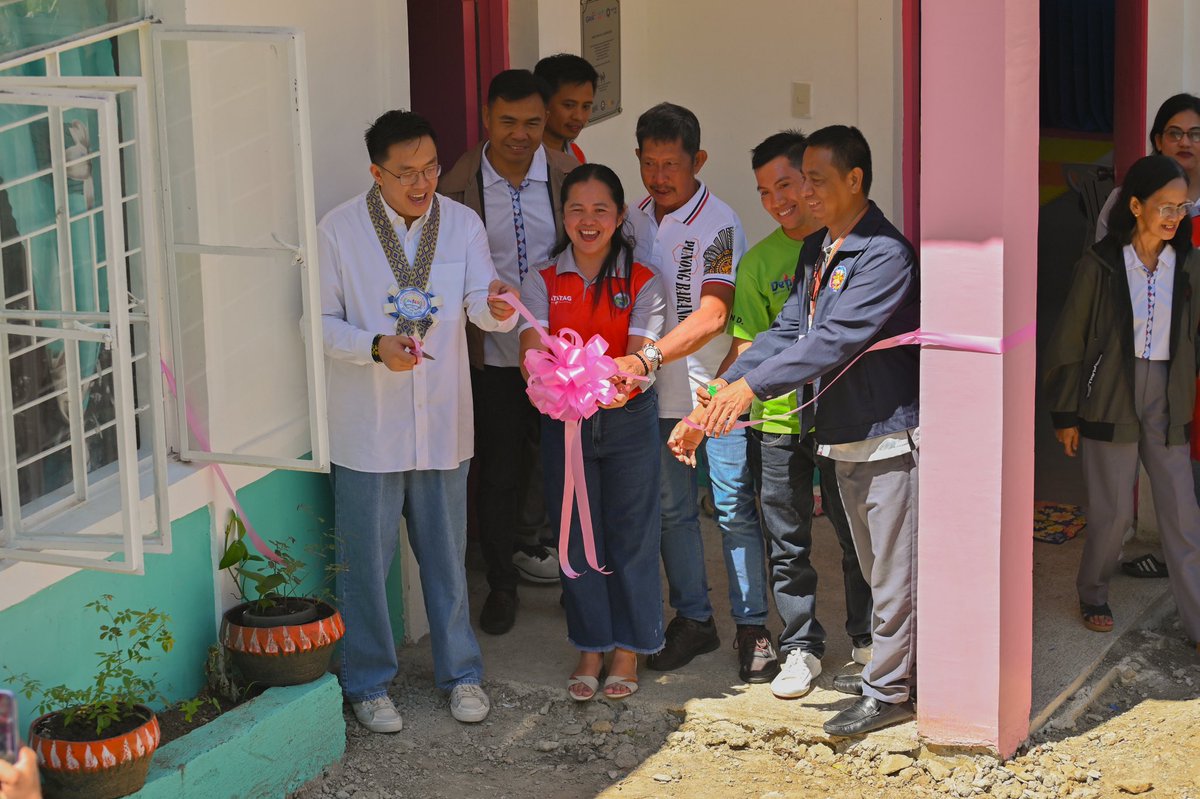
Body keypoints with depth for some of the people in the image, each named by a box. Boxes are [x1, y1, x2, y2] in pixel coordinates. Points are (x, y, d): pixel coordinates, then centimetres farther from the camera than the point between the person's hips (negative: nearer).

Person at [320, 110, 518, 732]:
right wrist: (376, 347, -23)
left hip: (442, 423, 3)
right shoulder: (339, 231, -8)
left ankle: (460, 672, 30)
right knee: (366, 559, 6)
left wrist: (498, 308, -34)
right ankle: (368, 683, 21)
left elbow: (480, 302, -9)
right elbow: (320, 322, -6)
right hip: (367, 427, -2)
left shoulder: (462, 224, 0)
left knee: (446, 553, 14)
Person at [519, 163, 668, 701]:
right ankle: (590, 649, 20)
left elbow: (640, 356, -13)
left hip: (628, 418, -2)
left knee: (631, 535, 3)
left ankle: (628, 650, 17)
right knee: (577, 536, 7)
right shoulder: (542, 283, 2)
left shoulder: (643, 283, -2)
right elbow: (532, 353, -12)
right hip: (564, 421, 2)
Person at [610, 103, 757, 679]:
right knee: (671, 511, 11)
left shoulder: (718, 224, -13)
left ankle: (752, 628, 9)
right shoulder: (634, 219, 6)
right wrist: (626, 364, 2)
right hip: (658, 395, 5)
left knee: (734, 511, -1)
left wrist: (648, 356, -34)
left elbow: (712, 316, -23)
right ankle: (693, 620, 23)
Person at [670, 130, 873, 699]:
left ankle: (867, 640, 27)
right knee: (786, 544, 8)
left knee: (860, 537, 9)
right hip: (779, 421, 2)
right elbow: (747, 349, 2)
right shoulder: (758, 262, 4)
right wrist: (703, 411, -9)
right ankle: (801, 647, 22)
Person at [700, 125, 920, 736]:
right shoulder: (816, 250, 10)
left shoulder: (886, 254, -19)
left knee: (892, 570, 0)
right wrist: (728, 381, -5)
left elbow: (834, 340, -26)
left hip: (888, 431, -9)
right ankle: (889, 664, 33)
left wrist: (753, 384, -28)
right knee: (875, 565, 20)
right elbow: (790, 329, 8)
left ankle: (888, 691, 8)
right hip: (843, 431, 9)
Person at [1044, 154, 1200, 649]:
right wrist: (1066, 414, -2)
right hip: (1111, 399, -3)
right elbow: (1070, 343, -3)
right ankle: (1093, 595, 28)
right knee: (1113, 513, 3)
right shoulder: (1100, 265, -8)